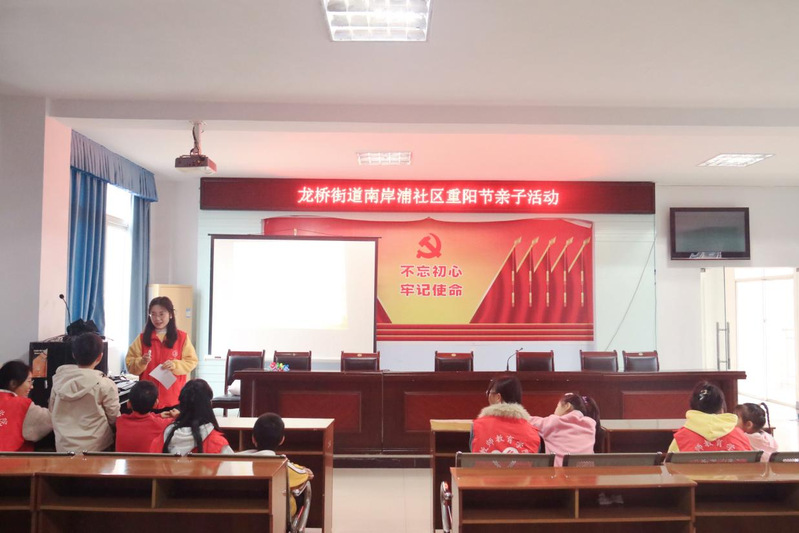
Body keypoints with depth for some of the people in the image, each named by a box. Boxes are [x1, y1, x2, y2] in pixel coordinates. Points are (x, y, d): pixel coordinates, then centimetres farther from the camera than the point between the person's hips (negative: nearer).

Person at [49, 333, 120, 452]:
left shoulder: (59, 378, -3)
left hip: (63, 446, 4)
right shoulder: (105, 385, -16)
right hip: (95, 447, -4)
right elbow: (114, 420, -6)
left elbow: (52, 411, 11)